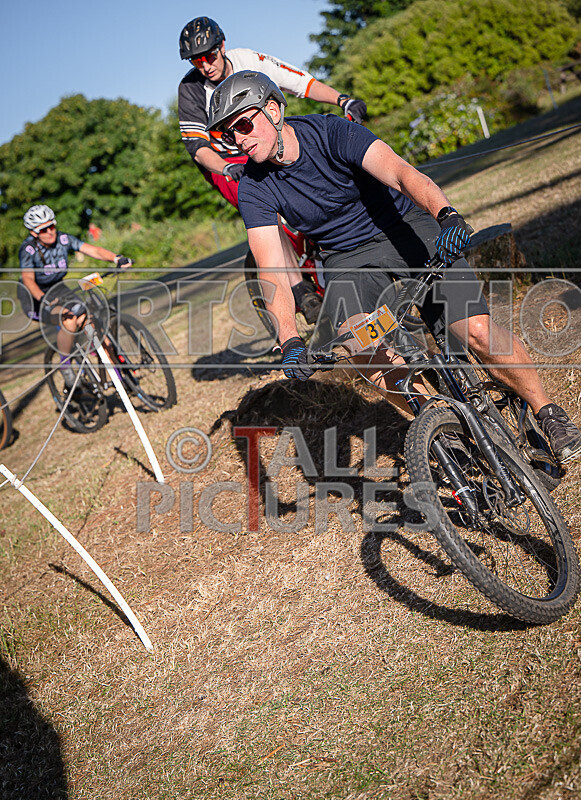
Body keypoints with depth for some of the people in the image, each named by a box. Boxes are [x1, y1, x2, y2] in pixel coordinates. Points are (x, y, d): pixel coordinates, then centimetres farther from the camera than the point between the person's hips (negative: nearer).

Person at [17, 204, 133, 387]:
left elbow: (93, 250, -21)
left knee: (85, 319, -17)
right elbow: (28, 278, -34)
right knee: (69, 322, -28)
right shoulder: (28, 249, -23)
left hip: (56, 288, 6)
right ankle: (65, 365, -8)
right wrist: (43, 299, -52)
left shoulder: (63, 239, -13)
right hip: (34, 295, -6)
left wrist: (117, 259, -38)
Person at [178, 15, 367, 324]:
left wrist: (343, 99, -25)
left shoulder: (248, 61, -12)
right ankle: (299, 289, -31)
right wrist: (229, 169, -41)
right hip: (225, 163, -4)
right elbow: (197, 146, -22)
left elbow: (302, 82, -11)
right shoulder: (191, 89, -17)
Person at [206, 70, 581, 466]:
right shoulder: (254, 189, -12)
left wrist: (448, 215, -54)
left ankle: (547, 412, 4)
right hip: (348, 259, 3)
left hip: (406, 229, -2)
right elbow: (272, 271, -19)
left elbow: (402, 173, -34)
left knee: (477, 330, -19)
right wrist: (291, 340, -35)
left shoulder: (331, 131, -21)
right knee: (366, 349, -29)